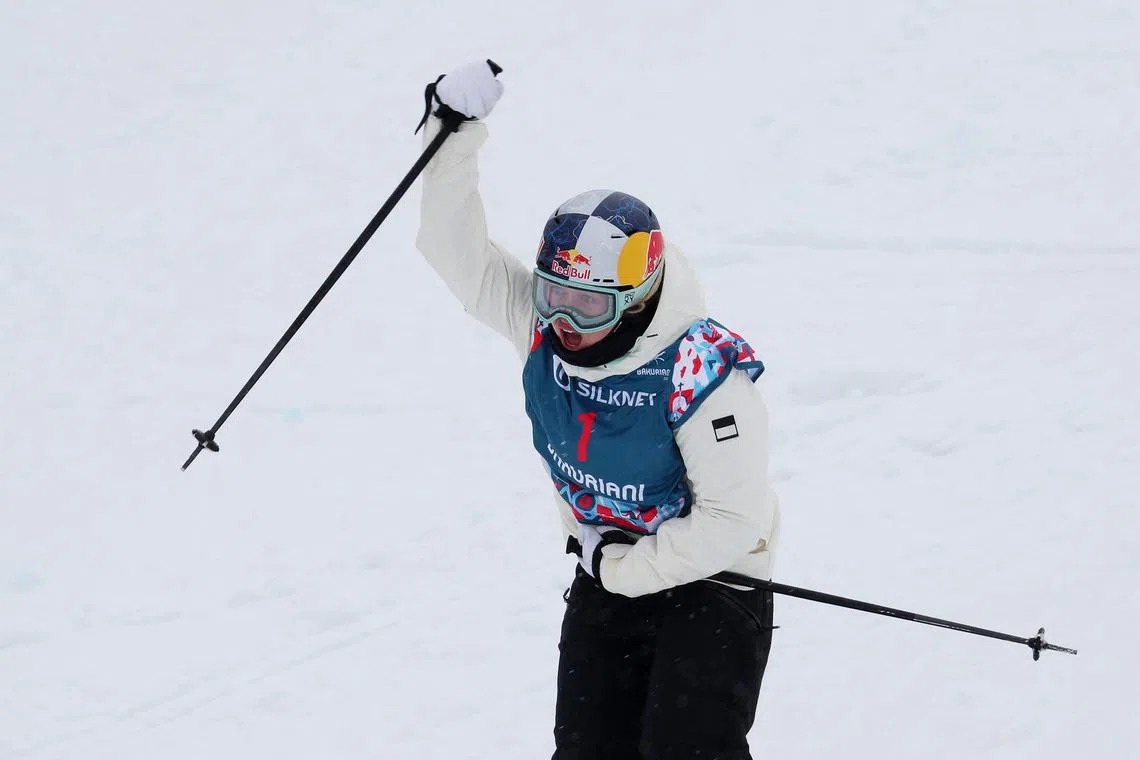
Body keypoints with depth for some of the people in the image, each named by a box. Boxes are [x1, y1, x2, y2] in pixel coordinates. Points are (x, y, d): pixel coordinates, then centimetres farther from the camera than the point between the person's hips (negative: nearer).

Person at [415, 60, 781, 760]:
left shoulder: (701, 373, -29)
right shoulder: (544, 322, -11)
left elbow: (732, 519, -26)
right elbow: (461, 252, -5)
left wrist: (628, 566, -22)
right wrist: (456, 137, -15)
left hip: (708, 574, -6)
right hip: (607, 569, 6)